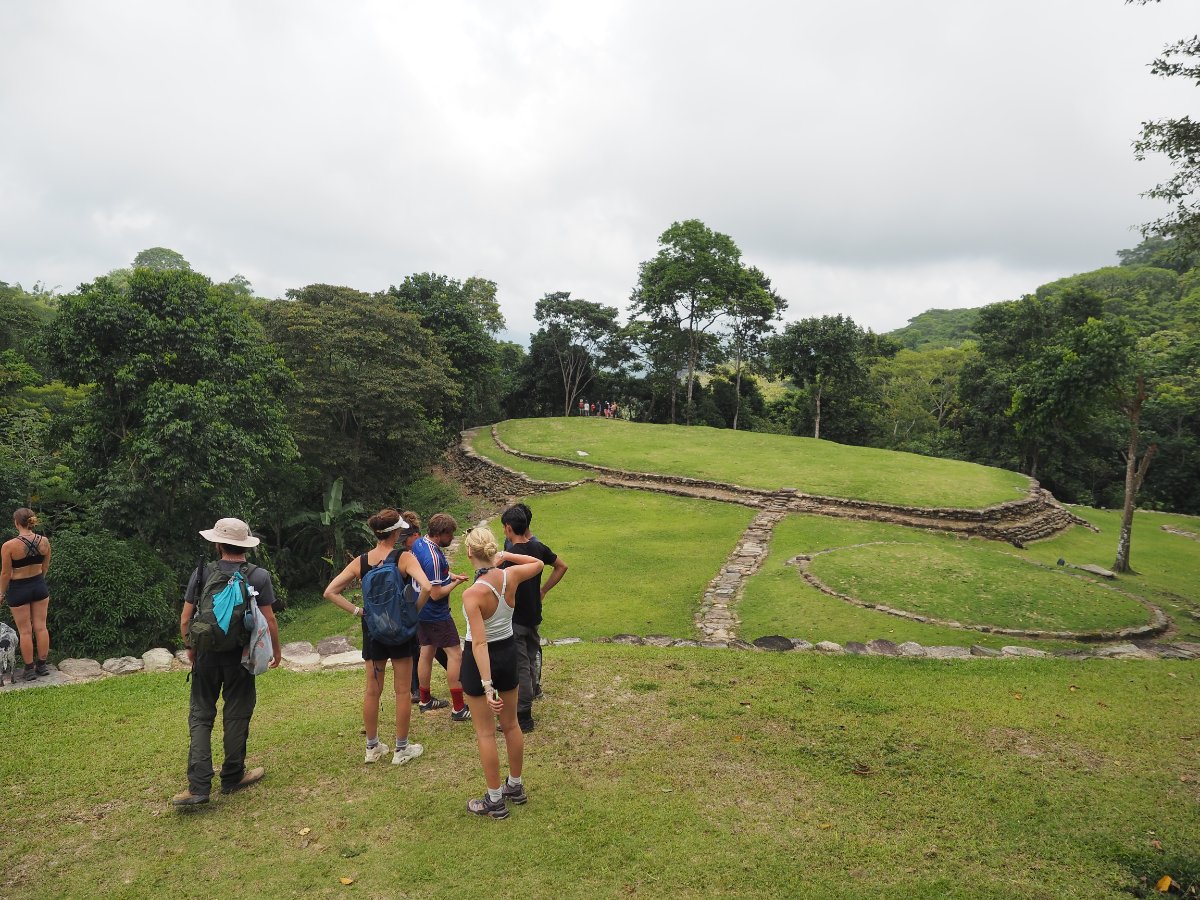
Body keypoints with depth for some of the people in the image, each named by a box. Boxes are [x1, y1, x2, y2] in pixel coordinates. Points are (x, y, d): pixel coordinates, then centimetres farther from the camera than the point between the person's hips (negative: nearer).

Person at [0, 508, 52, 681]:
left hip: (18, 590, -4)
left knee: (25, 631, 6)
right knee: (41, 627, 12)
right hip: (39, 586, 4)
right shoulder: (44, 541, -7)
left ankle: (30, 669, 15)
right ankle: (43, 665, 21)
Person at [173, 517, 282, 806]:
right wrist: (277, 651, 7)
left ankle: (198, 786, 2)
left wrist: (190, 649, 18)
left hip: (206, 655, 1)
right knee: (236, 717, 11)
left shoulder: (202, 573, -3)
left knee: (200, 717, 9)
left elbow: (185, 621, 1)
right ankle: (232, 777, 23)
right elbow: (269, 621, -8)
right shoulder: (259, 576, -7)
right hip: (241, 657, -1)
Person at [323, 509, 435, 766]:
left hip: (372, 630, 4)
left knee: (372, 690, 16)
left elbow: (330, 592, -3)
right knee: (402, 691, 9)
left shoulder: (360, 561, -3)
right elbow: (427, 587, -29)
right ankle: (401, 749, 18)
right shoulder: (404, 558, -15)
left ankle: (372, 747, 28)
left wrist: (356, 610, -1)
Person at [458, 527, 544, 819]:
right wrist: (507, 555, 6)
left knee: (485, 732, 9)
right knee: (511, 724, 21)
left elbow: (480, 643, -30)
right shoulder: (510, 576, -12)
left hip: (480, 658, -6)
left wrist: (487, 685, -30)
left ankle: (495, 801, 20)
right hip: (508, 651, 6)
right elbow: (538, 564, 11)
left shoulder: (472, 594, -28)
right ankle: (516, 786, 37)